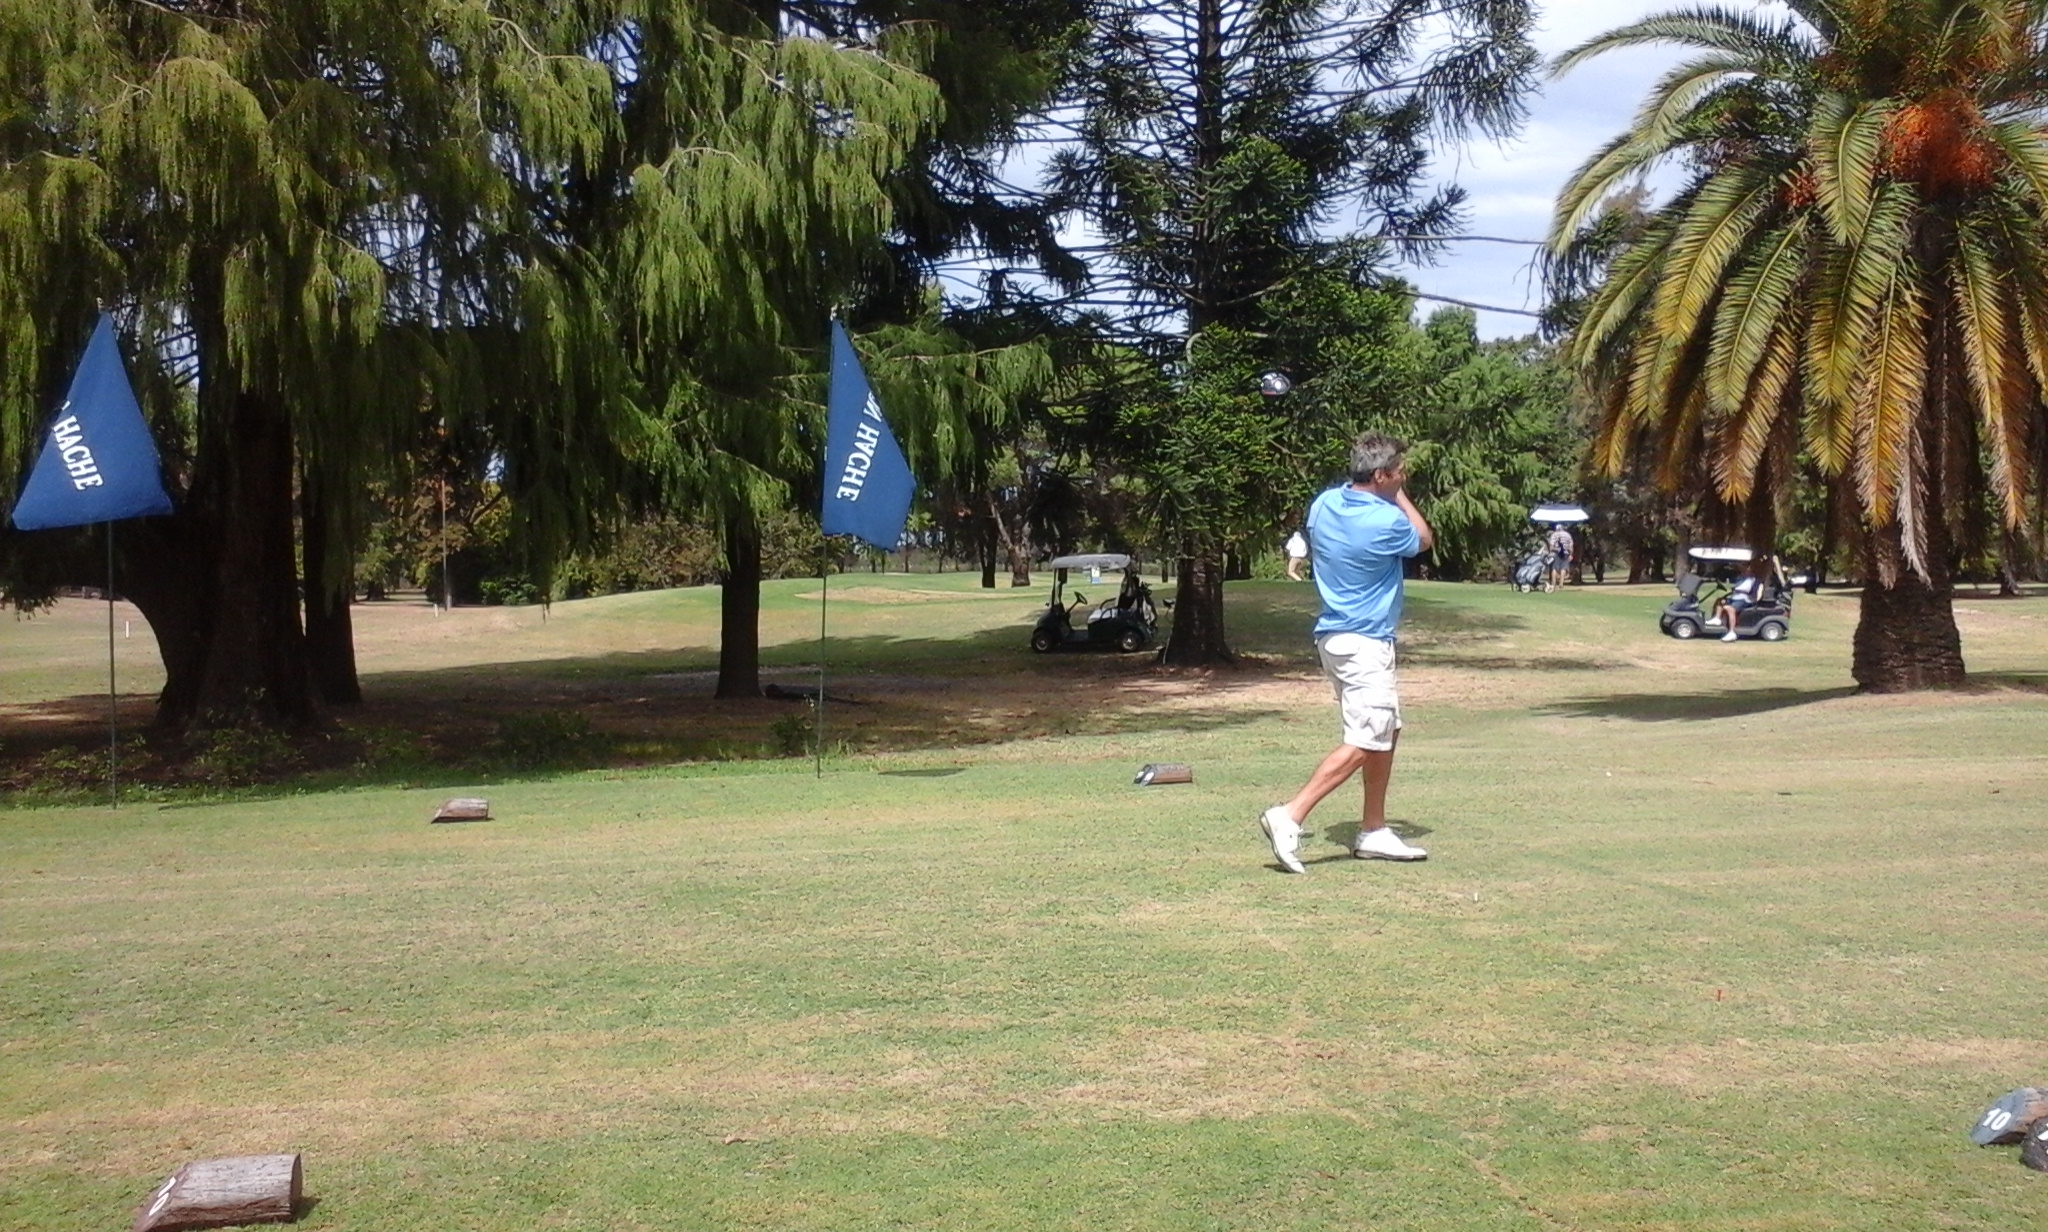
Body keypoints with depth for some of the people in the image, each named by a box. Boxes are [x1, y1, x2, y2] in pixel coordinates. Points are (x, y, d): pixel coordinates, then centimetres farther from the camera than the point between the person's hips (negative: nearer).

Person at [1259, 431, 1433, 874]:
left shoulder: (1324, 504, 2)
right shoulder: (1386, 522, -18)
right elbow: (1424, 539, 3)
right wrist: (1399, 496, 9)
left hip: (1334, 634, 9)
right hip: (1365, 643, -9)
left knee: (1388, 730, 17)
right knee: (1365, 741, -9)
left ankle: (1374, 831, 21)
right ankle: (1289, 817, -17)